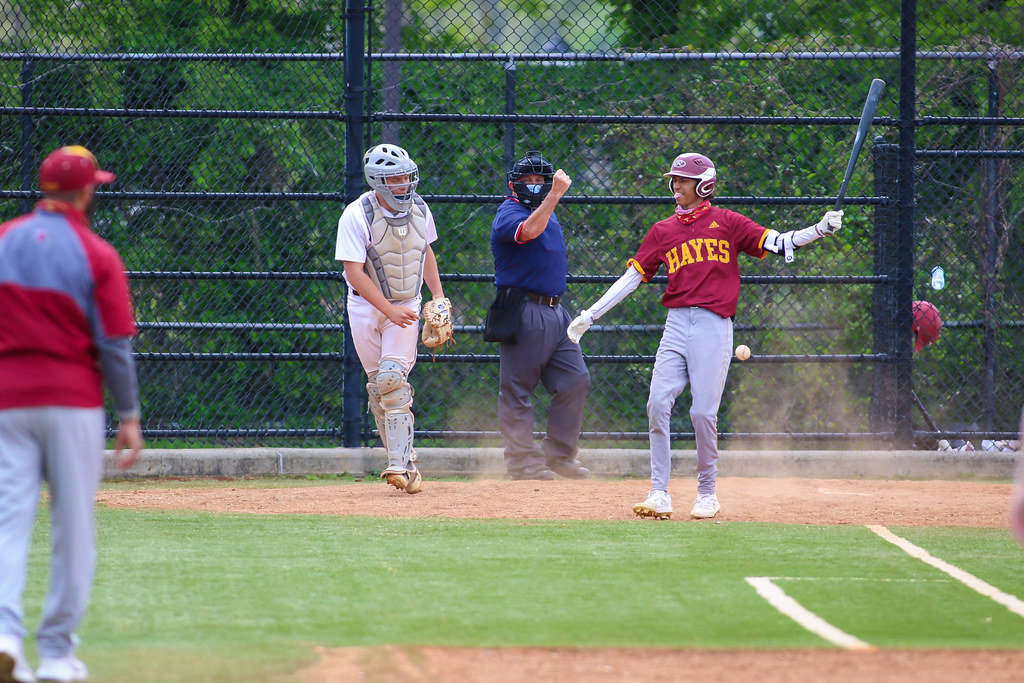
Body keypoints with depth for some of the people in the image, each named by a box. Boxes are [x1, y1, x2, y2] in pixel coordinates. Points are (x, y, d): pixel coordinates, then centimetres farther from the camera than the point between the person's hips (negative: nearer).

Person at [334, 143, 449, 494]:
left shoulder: (418, 209, -2)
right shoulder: (357, 215, -18)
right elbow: (355, 273, -22)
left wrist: (439, 295, 8)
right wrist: (389, 310, -29)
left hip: (406, 303, 1)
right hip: (366, 304, -1)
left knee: (393, 377, -16)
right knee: (378, 384, 2)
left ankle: (401, 464, -19)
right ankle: (403, 459, 15)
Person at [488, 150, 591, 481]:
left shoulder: (548, 214, 19)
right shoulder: (508, 214, -9)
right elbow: (529, 231, -32)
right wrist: (554, 195, -35)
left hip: (554, 312, 9)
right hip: (523, 313, -9)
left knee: (575, 380, 4)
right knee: (517, 389, -4)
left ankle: (559, 454, 13)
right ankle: (523, 462, -1)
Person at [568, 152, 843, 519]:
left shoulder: (727, 223, 5)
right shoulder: (663, 231, 15)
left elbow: (778, 244, 1)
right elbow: (632, 277, 15)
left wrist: (821, 229, -13)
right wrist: (590, 316, 11)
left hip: (713, 325, -3)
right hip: (676, 323, 3)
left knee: (703, 412, -7)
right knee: (657, 405, -8)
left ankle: (707, 494, 9)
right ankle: (659, 495, -3)